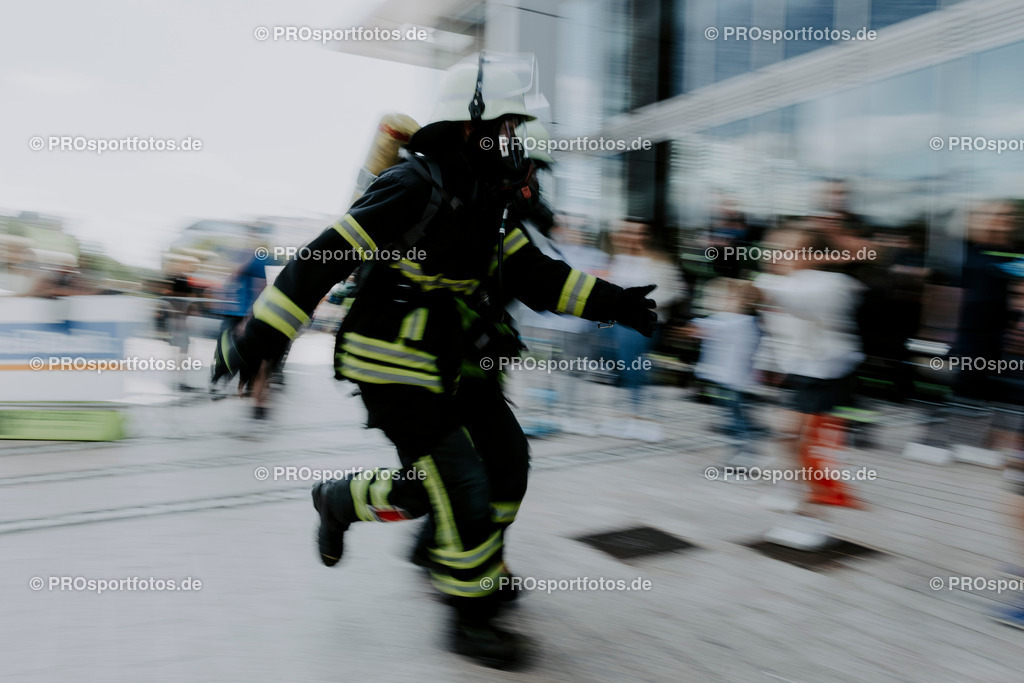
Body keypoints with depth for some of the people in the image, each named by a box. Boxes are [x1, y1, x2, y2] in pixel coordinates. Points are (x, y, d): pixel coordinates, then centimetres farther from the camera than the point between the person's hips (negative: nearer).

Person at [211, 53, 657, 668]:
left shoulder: (486, 201, 9)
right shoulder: (415, 187, -19)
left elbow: (535, 276, 9)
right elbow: (323, 260, -22)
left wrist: (612, 302, 1)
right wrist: (259, 336, -23)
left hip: (451, 364, 9)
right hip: (394, 369, -9)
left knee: (508, 460, 13)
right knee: (464, 491, -6)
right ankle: (471, 622, 17)